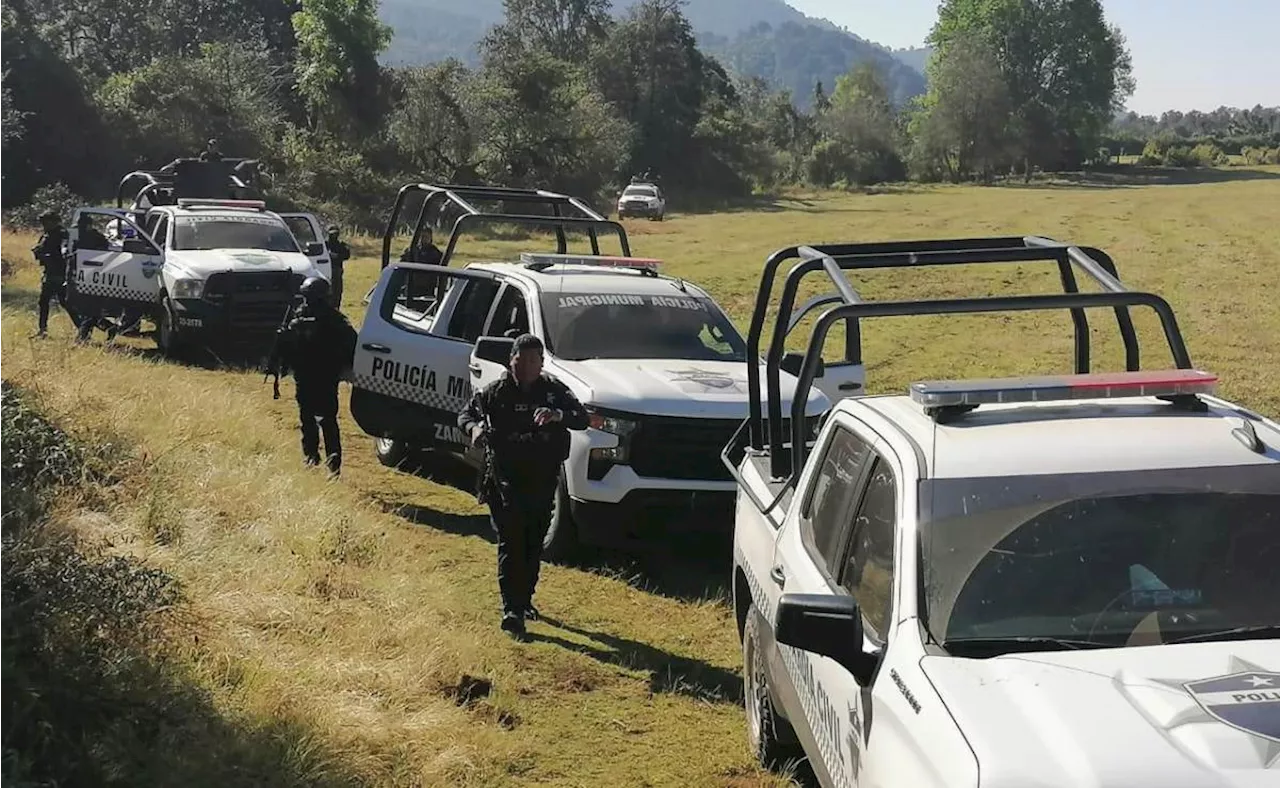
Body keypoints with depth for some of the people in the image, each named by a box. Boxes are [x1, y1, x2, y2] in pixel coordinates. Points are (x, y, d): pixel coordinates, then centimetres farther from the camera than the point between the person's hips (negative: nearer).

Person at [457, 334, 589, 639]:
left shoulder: (554, 391, 0)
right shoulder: (496, 392, -2)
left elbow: (581, 418, -10)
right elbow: (466, 412, 7)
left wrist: (558, 415, -32)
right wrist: (474, 427, -17)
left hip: (543, 481, 3)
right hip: (505, 479, -2)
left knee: (534, 545, 12)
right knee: (510, 543, -11)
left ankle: (524, 600, 31)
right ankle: (511, 610, -15)